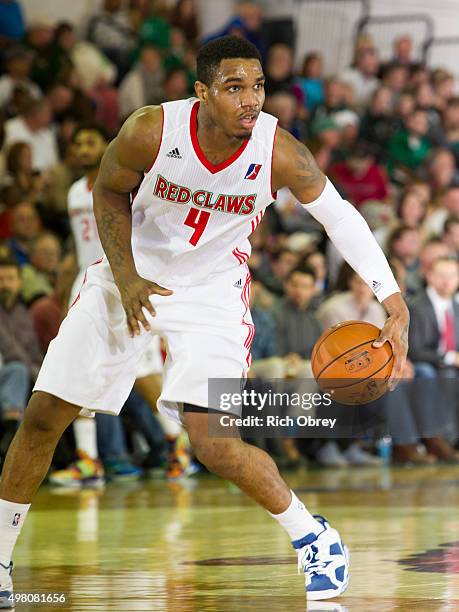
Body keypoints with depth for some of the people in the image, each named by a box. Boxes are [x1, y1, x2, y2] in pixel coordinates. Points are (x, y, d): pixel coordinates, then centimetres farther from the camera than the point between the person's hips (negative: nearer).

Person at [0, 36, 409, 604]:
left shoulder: (281, 155, -23)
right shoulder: (149, 132, -24)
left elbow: (338, 216, -6)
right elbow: (109, 193, -4)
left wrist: (393, 300, -12)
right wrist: (126, 278, -14)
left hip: (211, 290, -2)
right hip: (132, 276, 2)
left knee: (213, 442, -19)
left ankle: (314, 538, 4)